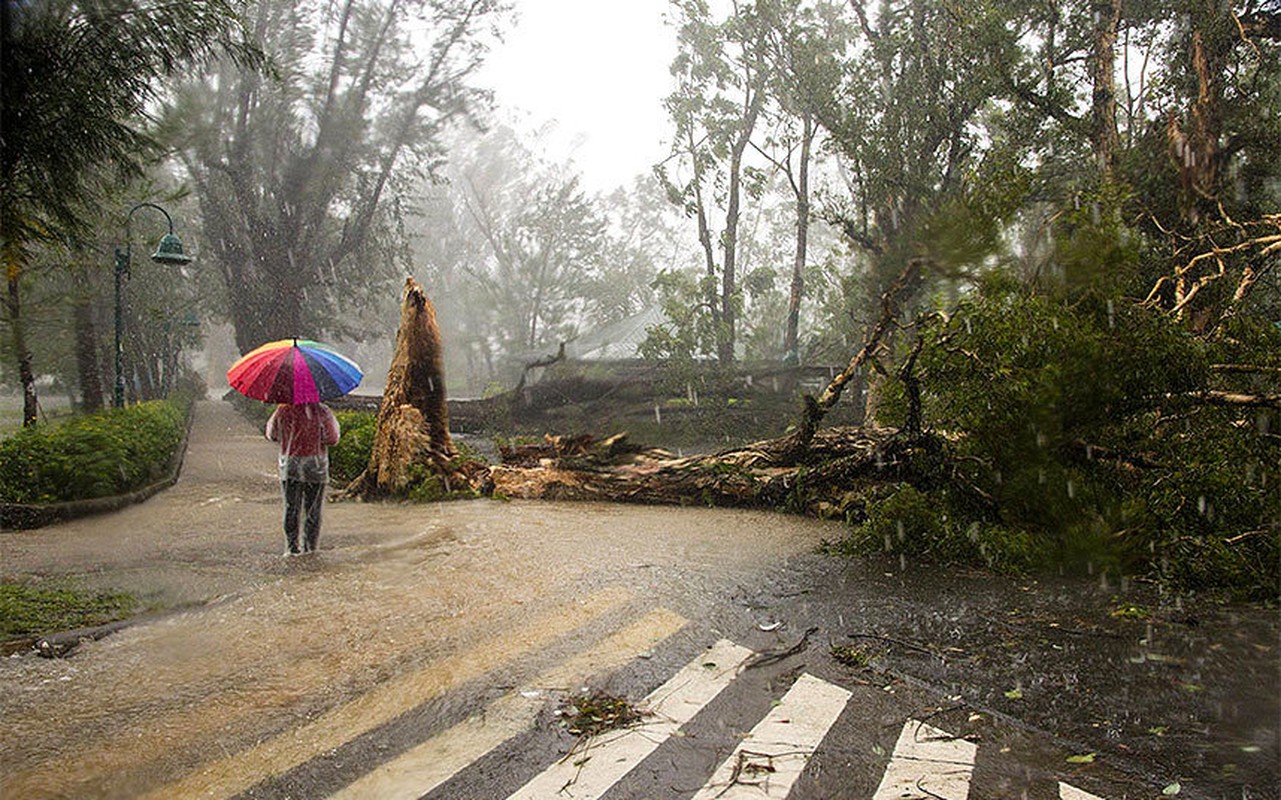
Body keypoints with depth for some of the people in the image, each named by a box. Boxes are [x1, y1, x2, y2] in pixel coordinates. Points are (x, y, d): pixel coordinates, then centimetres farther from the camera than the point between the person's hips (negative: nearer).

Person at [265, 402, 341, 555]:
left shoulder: (283, 409, -4)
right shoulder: (322, 411, -10)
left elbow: (272, 435, 9)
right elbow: (332, 438, -9)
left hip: (289, 466, 2)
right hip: (315, 467, -1)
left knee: (291, 508, 8)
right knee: (313, 510, 8)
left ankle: (292, 547, 6)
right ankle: (309, 547, 11)